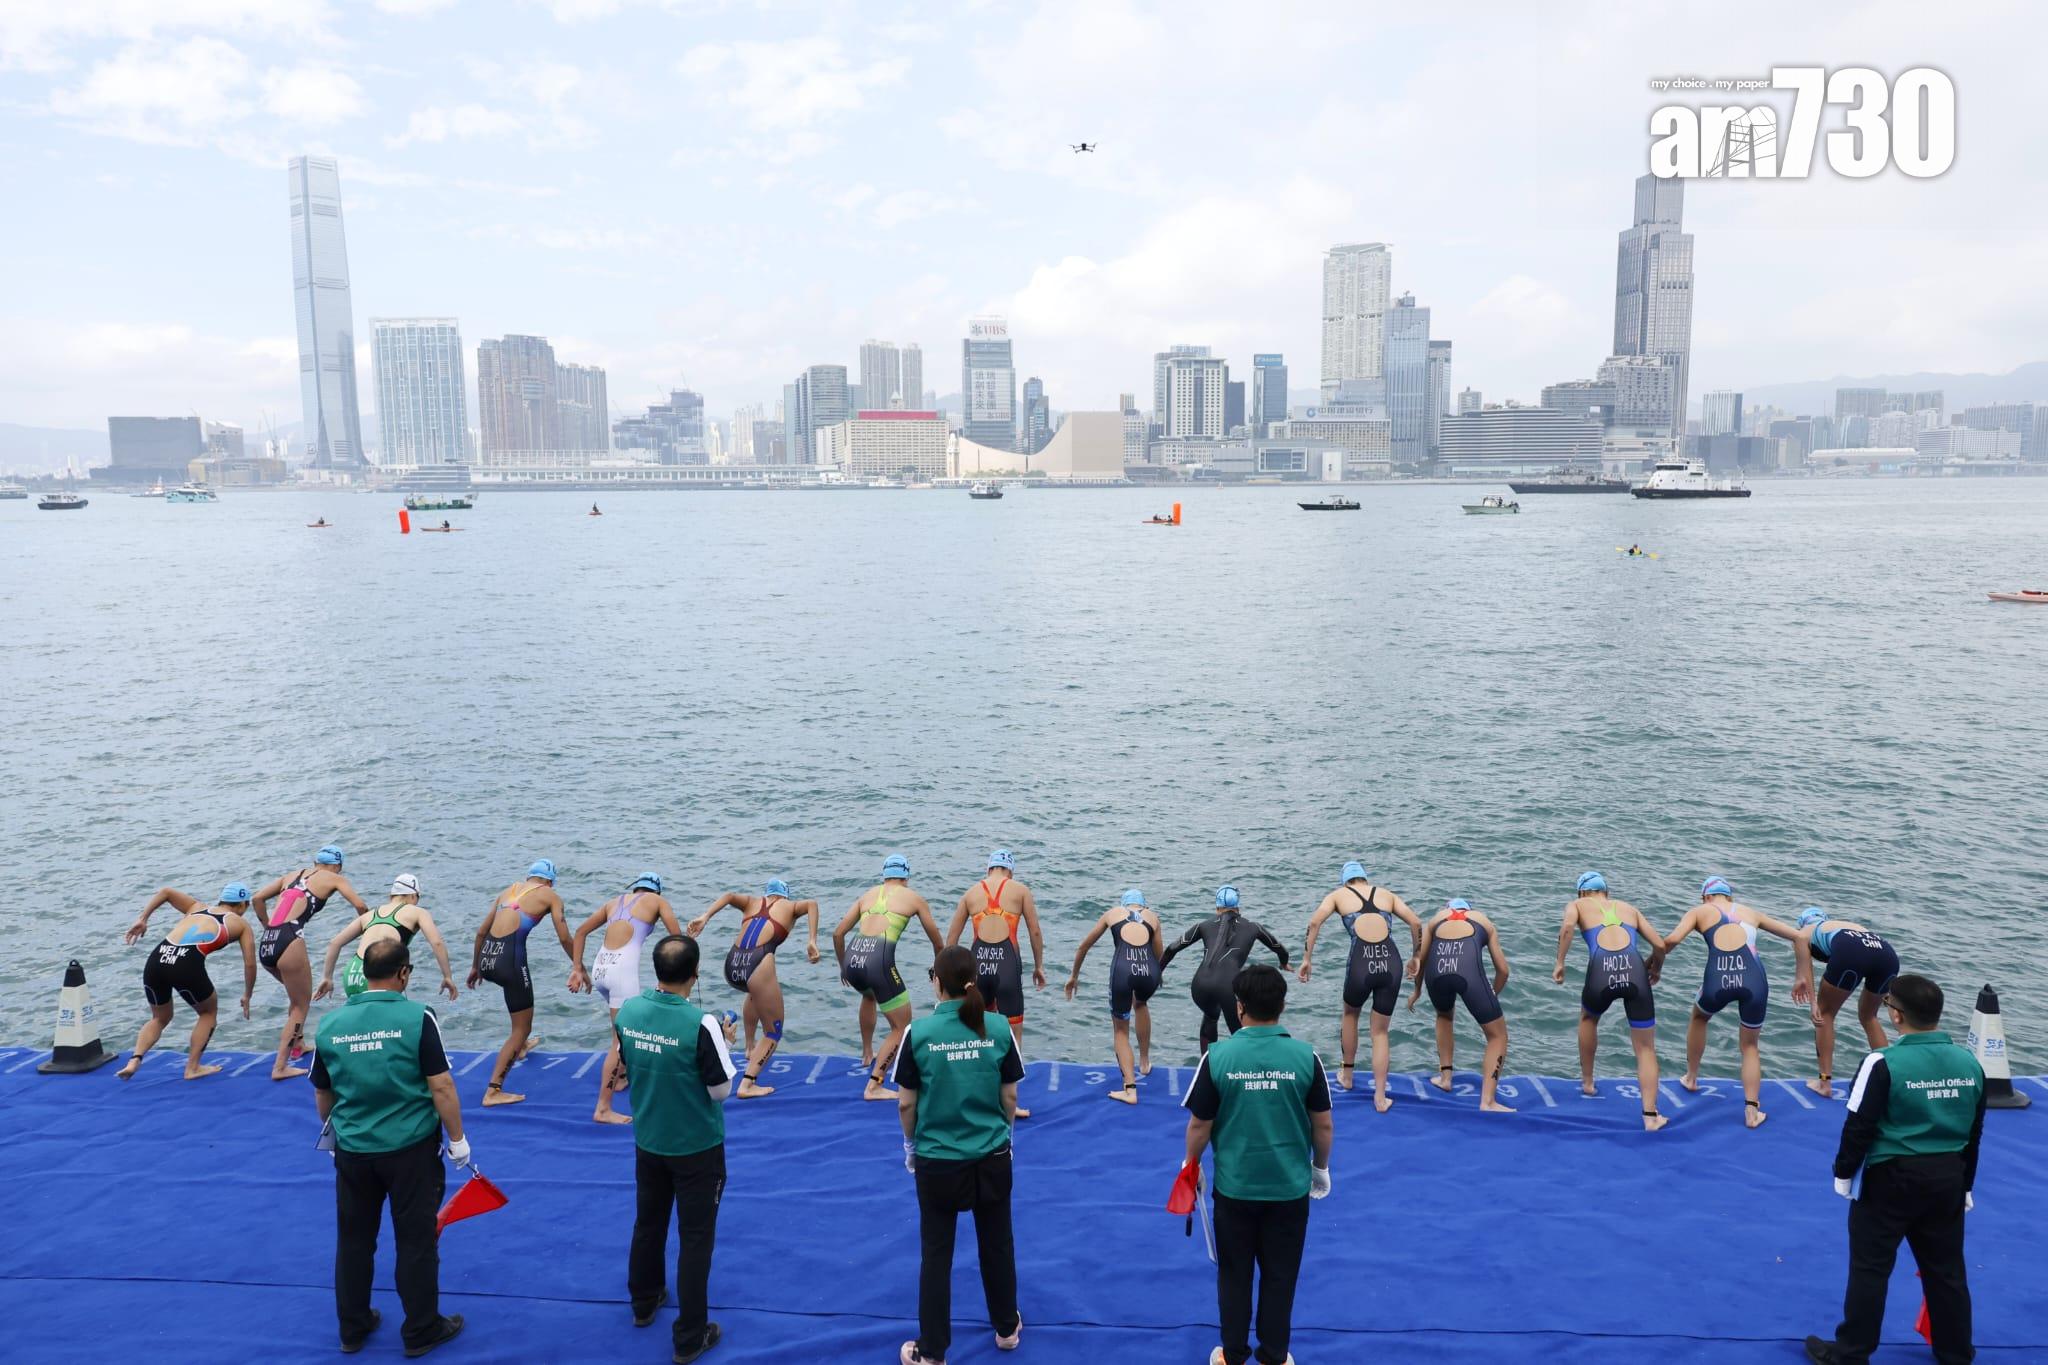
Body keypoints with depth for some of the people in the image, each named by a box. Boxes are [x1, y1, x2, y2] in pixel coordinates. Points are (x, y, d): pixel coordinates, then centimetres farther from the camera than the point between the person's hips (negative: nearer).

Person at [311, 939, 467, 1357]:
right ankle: (421, 1332, 21)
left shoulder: (329, 1024, -2)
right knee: (416, 1242, 9)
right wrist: (458, 1138, -3)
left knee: (353, 1241, 19)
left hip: (352, 1150, 4)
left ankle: (353, 1328, 33)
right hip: (411, 1149, -3)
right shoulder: (417, 1018, -15)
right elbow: (441, 1086, -14)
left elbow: (323, 1094, 9)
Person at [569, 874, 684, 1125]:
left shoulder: (616, 902, 23)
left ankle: (621, 1075, 44)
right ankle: (603, 1109, -5)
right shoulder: (657, 900, 11)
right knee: (622, 1039, -3)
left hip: (600, 968, 7)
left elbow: (581, 931, 20)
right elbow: (677, 938, 5)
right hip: (623, 968, -6)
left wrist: (577, 969, 18)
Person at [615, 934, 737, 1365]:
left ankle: (644, 1303, 44)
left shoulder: (627, 1011, -11)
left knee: (648, 1224, 24)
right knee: (695, 1239, 8)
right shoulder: (700, 1023, -27)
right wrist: (721, 1044, -3)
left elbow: (627, 1067, 5)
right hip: (696, 1147, -5)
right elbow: (720, 1090, -17)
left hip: (648, 1141, 5)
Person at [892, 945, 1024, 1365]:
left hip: (936, 1160, -2)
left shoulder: (919, 1032, -15)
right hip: (992, 1157, 2)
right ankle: (1007, 1328, 39)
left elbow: (906, 1103, -6)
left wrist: (910, 1144, 12)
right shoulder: (999, 1030, -10)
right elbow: (1009, 1099, -1)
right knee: (997, 1245, 20)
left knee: (936, 1254, 12)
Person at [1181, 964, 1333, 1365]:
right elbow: (1323, 1125, -3)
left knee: (1234, 1275, 17)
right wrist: (1321, 1168, 15)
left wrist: (1191, 1166, 11)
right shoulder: (1306, 1056, -12)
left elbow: (1199, 1125, -7)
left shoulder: (1217, 1056, -14)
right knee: (1280, 1277, 17)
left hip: (1235, 1187, 0)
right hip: (1289, 1188, 1)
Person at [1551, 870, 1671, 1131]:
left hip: (1601, 972, -1)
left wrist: (1560, 963, 5)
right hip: (1634, 971, 1)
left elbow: (1567, 927, -2)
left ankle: (1587, 1082, 44)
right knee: (1646, 1049, 13)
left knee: (1588, 1018, 33)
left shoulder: (1577, 904, 22)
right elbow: (1660, 945, 22)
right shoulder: (1629, 908, 30)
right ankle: (1650, 1116, 8)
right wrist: (1656, 969, 41)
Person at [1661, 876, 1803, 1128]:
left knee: (1699, 1018, 33)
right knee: (1750, 1045, 24)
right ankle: (1752, 1111, 15)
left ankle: (1691, 1078, 44)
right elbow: (1796, 935, 40)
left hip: (1719, 979, -1)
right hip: (1753, 979, 2)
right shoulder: (1750, 912, 29)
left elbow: (1673, 940, 0)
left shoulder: (1700, 911, 19)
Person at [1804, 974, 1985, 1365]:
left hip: (1892, 1178, -5)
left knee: (1870, 1268, 5)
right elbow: (1974, 1132, 10)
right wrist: (1965, 1184, 22)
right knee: (1947, 1270, 18)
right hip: (1948, 1178, 5)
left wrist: (1843, 1173, 1)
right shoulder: (1969, 1062, 0)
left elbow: (1859, 1127, -13)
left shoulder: (1885, 1063, -18)